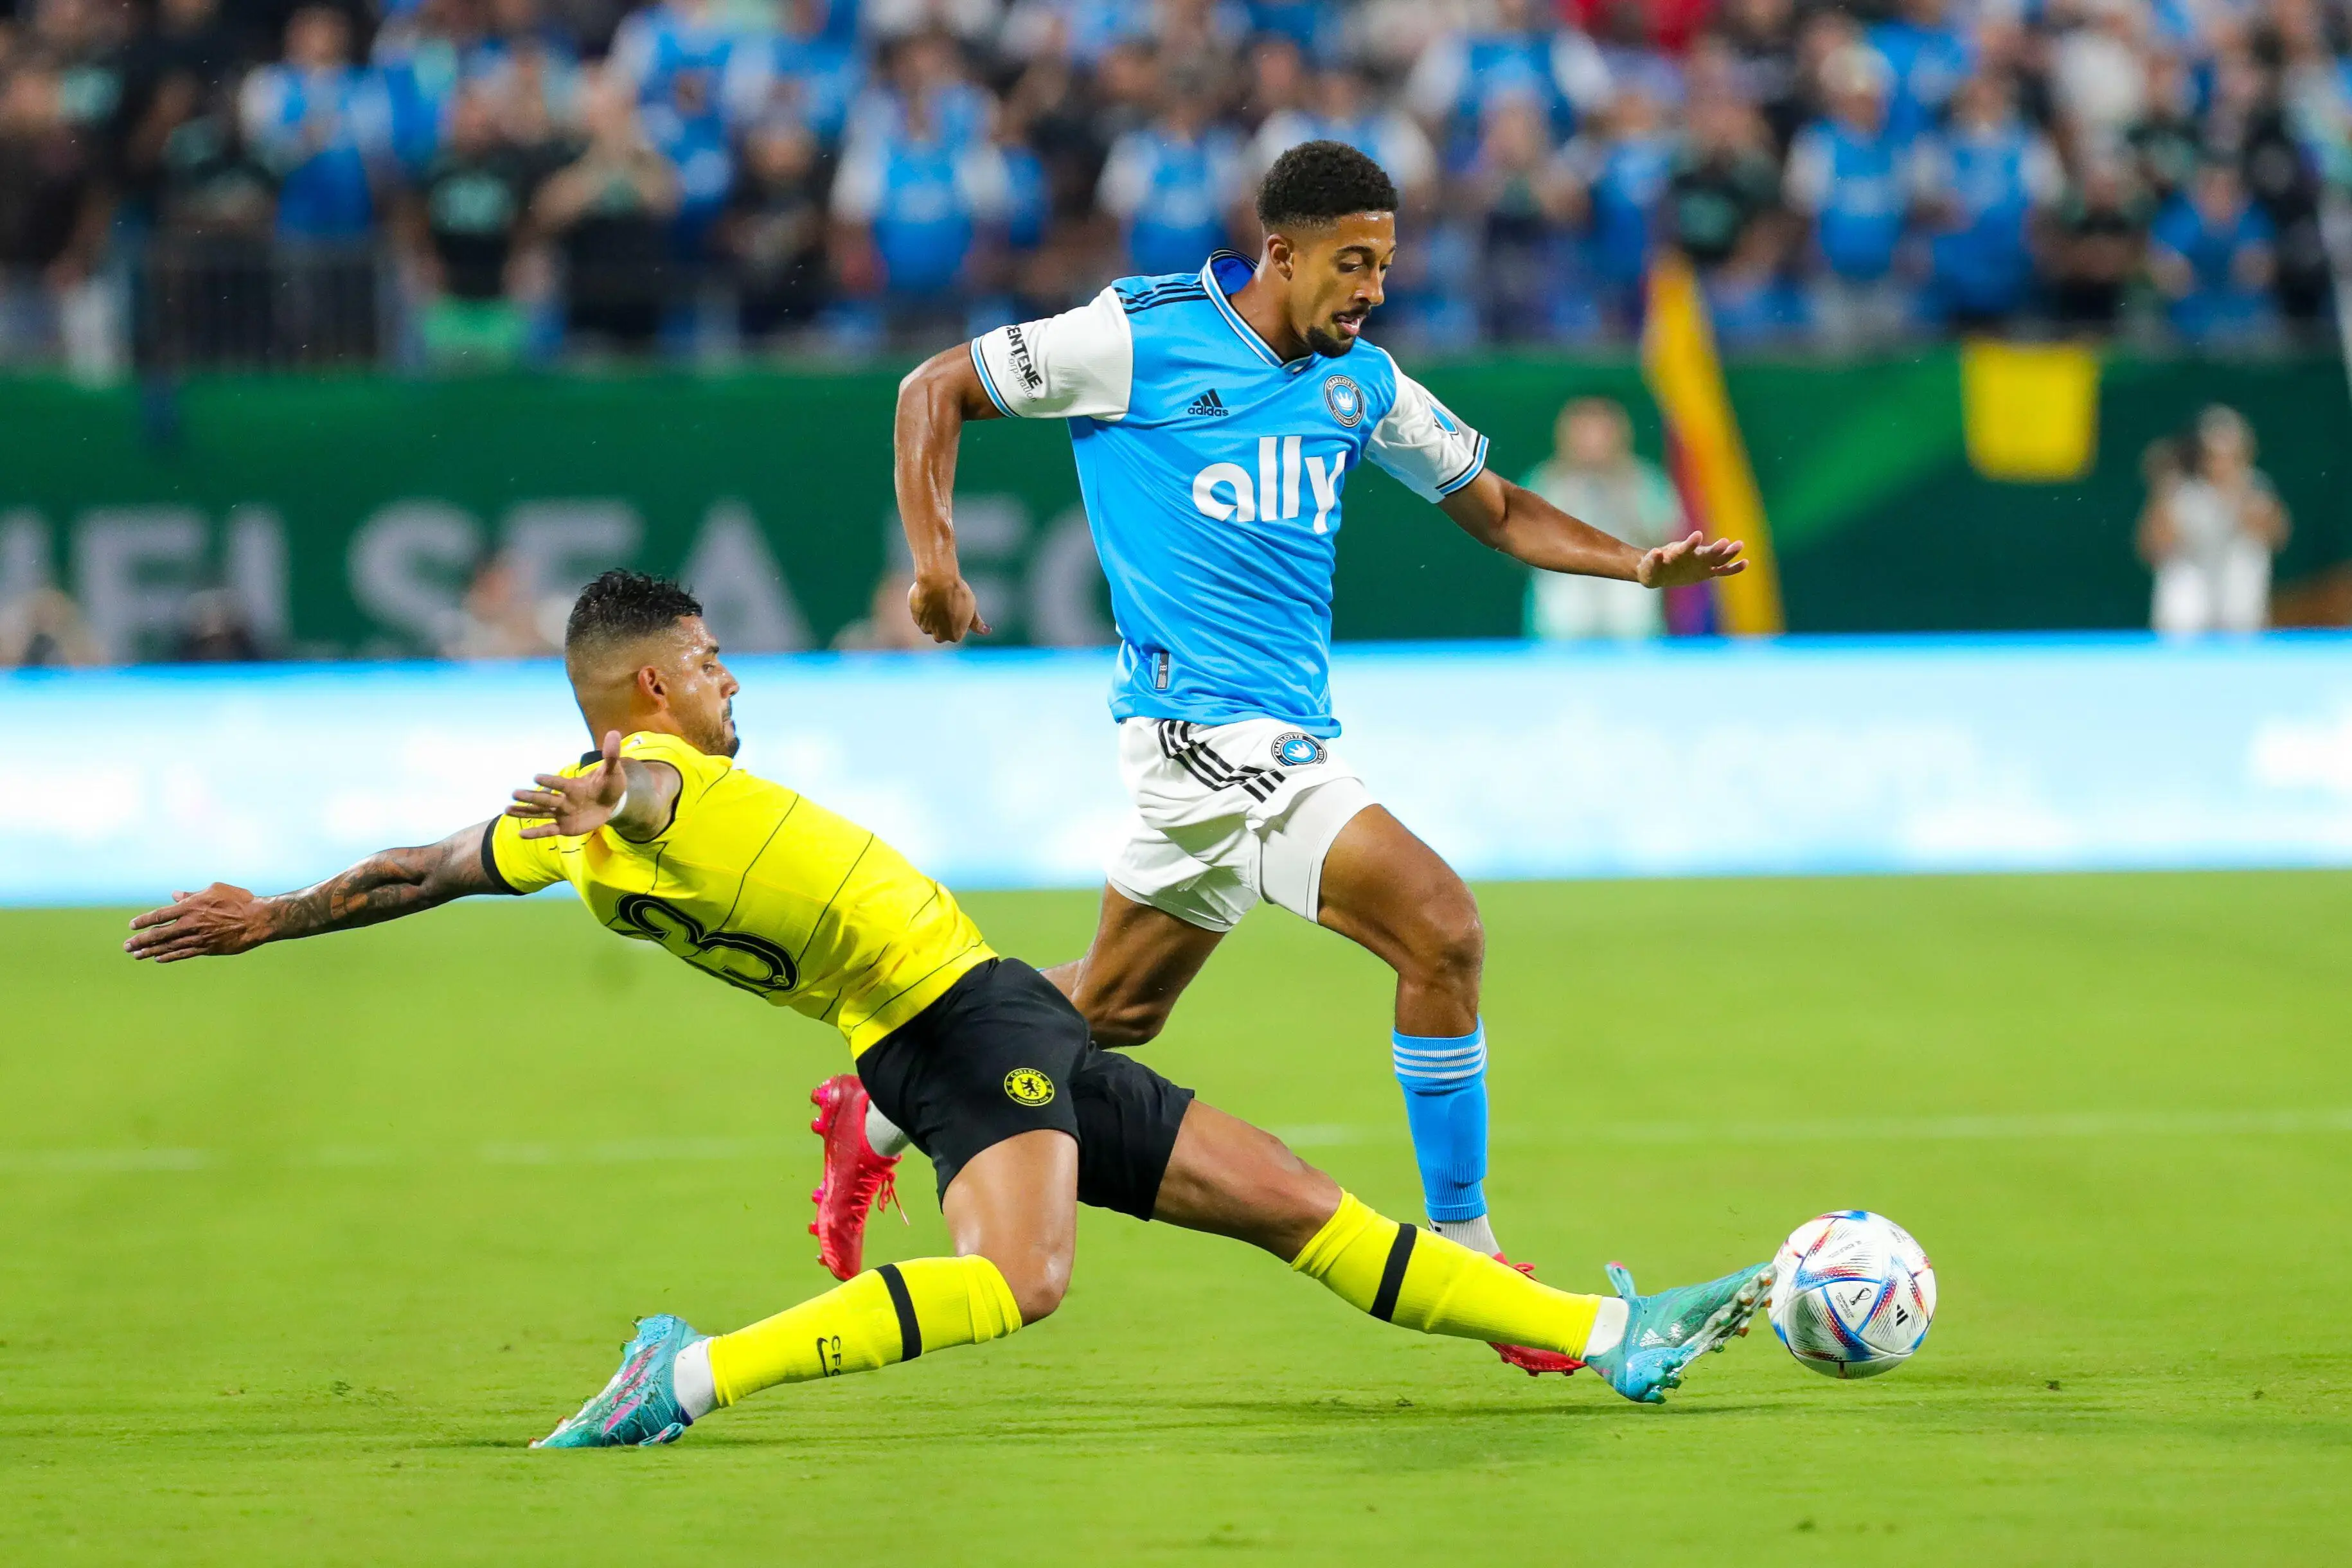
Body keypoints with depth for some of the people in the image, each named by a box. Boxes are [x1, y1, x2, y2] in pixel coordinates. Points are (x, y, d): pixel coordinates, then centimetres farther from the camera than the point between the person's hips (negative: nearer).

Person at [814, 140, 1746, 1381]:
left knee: (1114, 1006, 20)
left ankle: (880, 1117, 40)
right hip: (1202, 722, -8)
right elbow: (934, 389, 2)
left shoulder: (1359, 383, 10)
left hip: (1287, 736, 8)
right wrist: (934, 559, -10)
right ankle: (1467, 1257, -11)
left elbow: (1494, 508, 20)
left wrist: (1639, 564, 4)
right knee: (1440, 927, -19)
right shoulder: (1141, 336, -7)